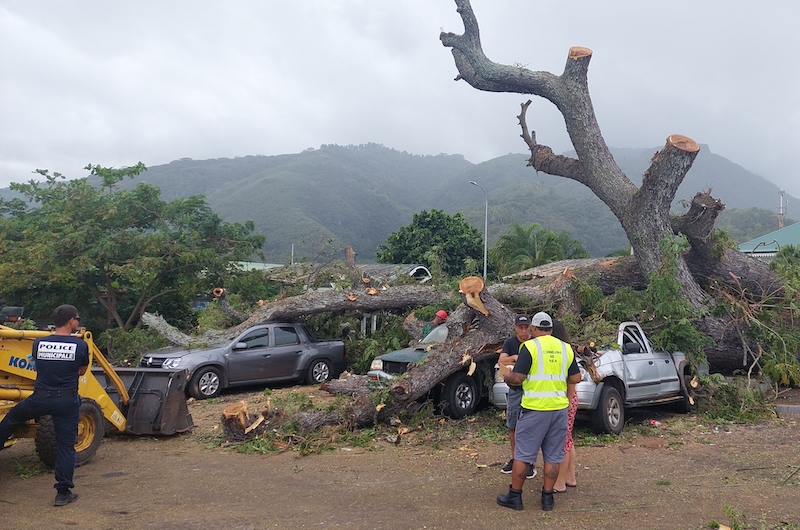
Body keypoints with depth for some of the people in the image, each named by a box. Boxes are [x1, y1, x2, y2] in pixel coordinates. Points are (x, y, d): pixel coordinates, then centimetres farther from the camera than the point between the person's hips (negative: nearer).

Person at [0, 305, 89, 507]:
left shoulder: (38, 343, -1)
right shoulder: (80, 345, -9)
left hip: (40, 398, 2)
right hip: (67, 401, -2)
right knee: (66, 446, 6)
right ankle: (63, 492, 9)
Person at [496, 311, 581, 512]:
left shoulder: (530, 346, -9)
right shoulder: (565, 348, 6)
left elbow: (517, 378, -13)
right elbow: (576, 378, 9)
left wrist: (507, 377, 8)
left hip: (535, 408, -4)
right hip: (559, 407, 5)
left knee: (523, 454, 6)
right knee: (553, 455, 12)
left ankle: (514, 496, 14)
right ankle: (547, 498, 19)